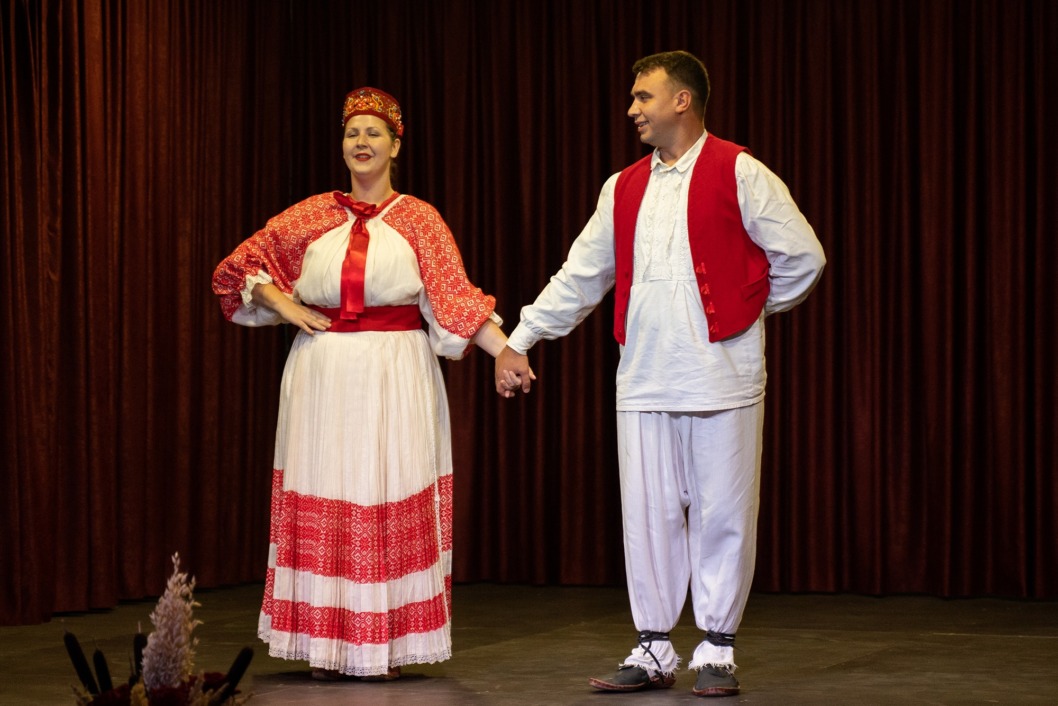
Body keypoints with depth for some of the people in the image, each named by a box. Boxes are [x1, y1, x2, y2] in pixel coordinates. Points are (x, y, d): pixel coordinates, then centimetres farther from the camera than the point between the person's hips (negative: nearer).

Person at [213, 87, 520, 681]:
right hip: (324, 375, 2)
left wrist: (505, 349, -16)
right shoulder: (311, 216, 8)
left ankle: (386, 645, 5)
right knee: (322, 505, 2)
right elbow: (237, 269, 15)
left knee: (391, 506, -1)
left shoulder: (419, 220, 3)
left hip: (395, 375, -2)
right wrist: (284, 305, 1)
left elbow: (455, 295, -5)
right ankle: (326, 644, 9)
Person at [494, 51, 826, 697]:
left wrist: (757, 307, 6)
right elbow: (580, 277, 16)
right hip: (643, 379, 5)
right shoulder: (624, 189, 14)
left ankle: (717, 650, 11)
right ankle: (653, 650, 16)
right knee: (647, 515, 6)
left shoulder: (738, 174, -3)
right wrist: (519, 341, 13)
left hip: (722, 377, -5)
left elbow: (802, 256, -3)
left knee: (722, 515, 1)